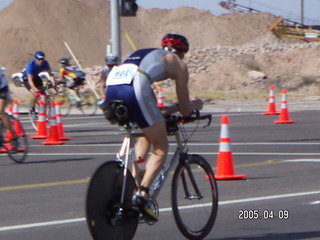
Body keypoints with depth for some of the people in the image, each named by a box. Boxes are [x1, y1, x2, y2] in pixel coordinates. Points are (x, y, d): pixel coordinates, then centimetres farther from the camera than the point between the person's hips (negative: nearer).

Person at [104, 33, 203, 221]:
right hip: (134, 90, -6)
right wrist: (195, 105, 43)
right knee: (161, 149, 9)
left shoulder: (143, 54, 38)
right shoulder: (177, 63, 21)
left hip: (111, 88, 6)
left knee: (146, 136, 29)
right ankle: (142, 193, -9)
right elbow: (185, 110, 22)